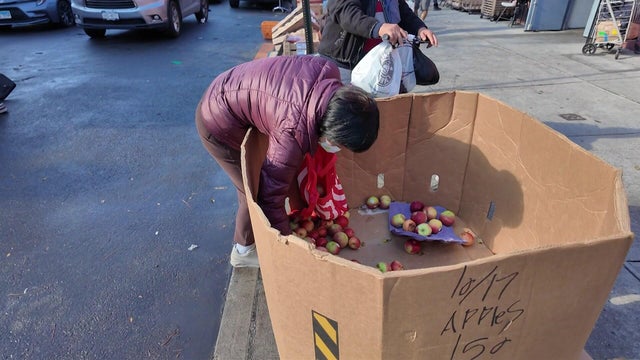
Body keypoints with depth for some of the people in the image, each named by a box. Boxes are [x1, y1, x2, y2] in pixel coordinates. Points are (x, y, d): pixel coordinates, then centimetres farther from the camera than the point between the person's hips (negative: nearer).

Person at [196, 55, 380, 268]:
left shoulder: (329, 70, -17)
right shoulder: (295, 132, -37)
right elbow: (271, 196, -28)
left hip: (231, 94, 8)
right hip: (219, 122, -8)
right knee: (258, 190, 2)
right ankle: (245, 250, 28)